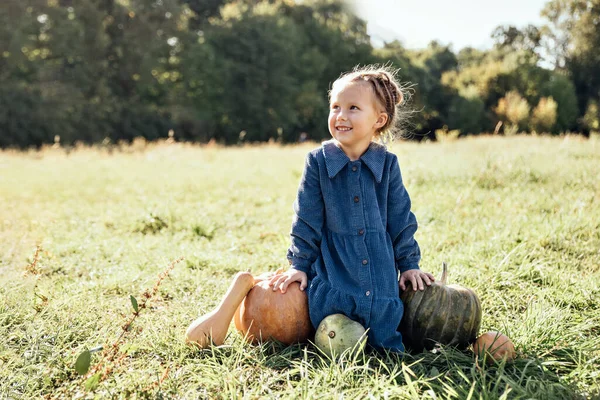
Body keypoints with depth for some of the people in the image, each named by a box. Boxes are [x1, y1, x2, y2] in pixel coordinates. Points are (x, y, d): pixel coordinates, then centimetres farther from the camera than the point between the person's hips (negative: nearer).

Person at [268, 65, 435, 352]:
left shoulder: (387, 164, 0)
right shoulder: (318, 161, -5)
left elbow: (401, 218, 6)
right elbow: (306, 218, -1)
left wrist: (409, 264, 6)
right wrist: (299, 264, -2)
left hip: (380, 270, 2)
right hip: (332, 272, -1)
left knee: (385, 338, -8)